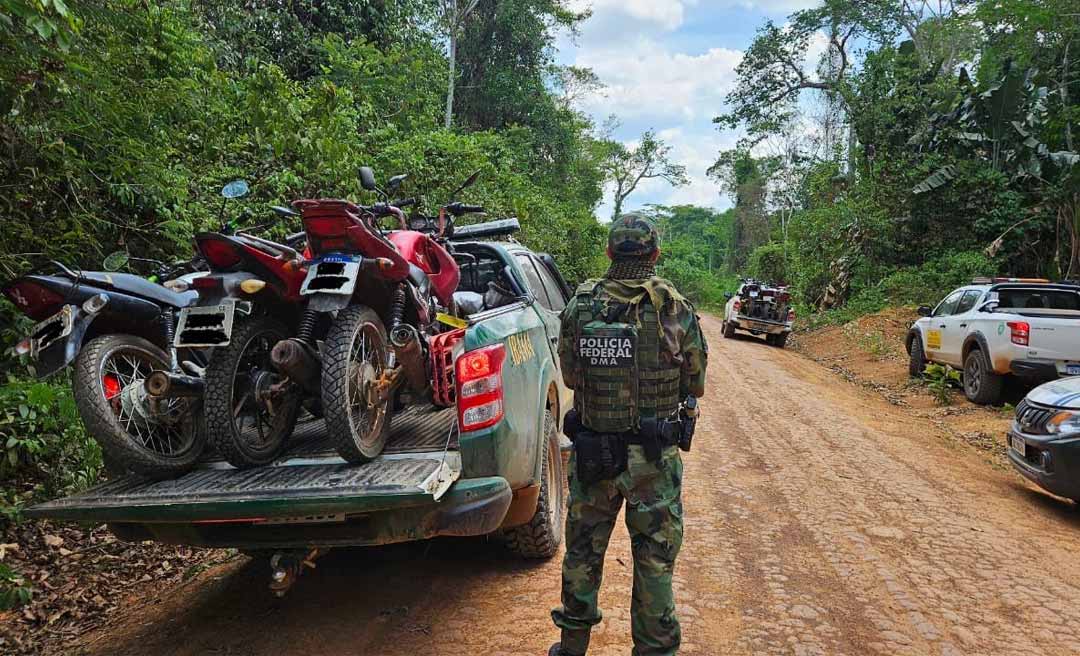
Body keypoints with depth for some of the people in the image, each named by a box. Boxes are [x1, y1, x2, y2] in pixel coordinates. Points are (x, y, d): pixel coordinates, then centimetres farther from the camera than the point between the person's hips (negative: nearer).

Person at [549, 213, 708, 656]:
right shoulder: (675, 309, -11)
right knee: (654, 561, 12)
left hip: (590, 452, 3)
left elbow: (570, 376, 4)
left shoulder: (579, 306, -6)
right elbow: (696, 385, -1)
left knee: (582, 551, 19)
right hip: (654, 458, -2)